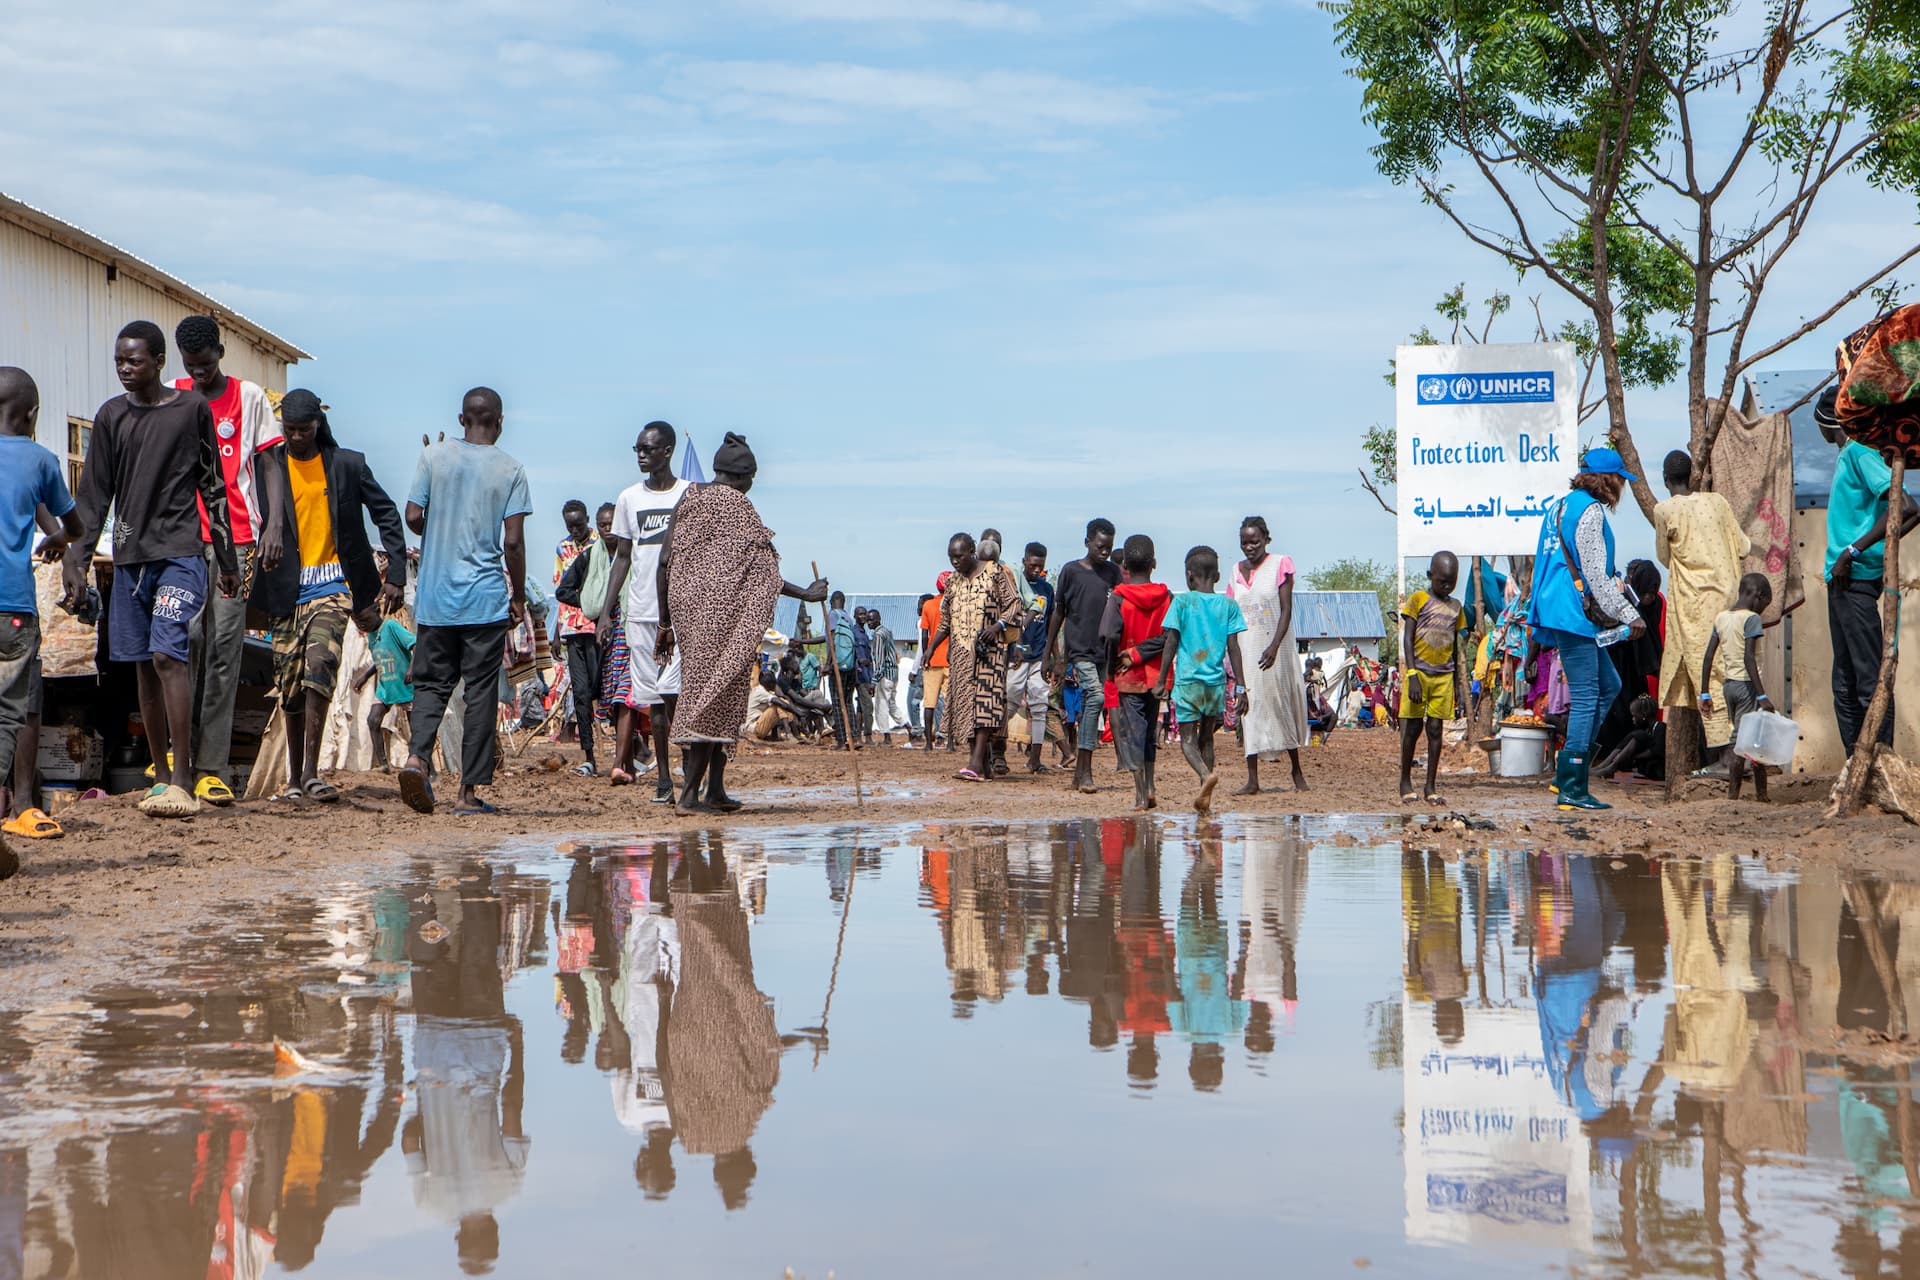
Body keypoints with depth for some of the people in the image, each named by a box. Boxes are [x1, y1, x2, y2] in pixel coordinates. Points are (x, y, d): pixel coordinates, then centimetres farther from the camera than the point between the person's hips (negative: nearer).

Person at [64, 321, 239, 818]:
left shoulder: (192, 409, 2)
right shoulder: (111, 416, 10)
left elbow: (213, 488, 6)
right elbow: (93, 494, 10)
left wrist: (227, 559, 7)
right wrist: (77, 560, 1)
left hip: (181, 552, -4)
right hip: (130, 555, 4)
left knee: (167, 655, -17)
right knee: (144, 665, 6)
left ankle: (182, 782, -17)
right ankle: (161, 777, 14)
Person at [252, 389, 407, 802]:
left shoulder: (347, 464, 4)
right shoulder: (269, 465, 4)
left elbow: (386, 514, 9)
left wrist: (396, 574, 2)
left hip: (331, 586, -2)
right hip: (285, 590, 2)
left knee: (319, 665, -21)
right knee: (290, 684, 5)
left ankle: (311, 772, -20)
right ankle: (294, 778, 17)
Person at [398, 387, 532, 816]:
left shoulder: (434, 456, 2)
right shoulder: (510, 469, -3)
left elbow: (413, 516, 0)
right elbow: (513, 541, -7)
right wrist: (518, 596, 4)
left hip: (435, 596, 2)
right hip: (486, 600, -2)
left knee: (431, 682, 12)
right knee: (480, 692, 3)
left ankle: (417, 756, -13)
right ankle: (469, 791, 3)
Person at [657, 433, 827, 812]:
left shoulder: (688, 500, 12)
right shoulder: (737, 504, -7)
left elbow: (665, 563, 10)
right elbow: (759, 572, -11)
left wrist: (665, 623, 14)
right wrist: (804, 594, -4)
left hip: (685, 604, 7)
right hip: (722, 607, -7)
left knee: (698, 689, 13)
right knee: (718, 694, -5)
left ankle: (715, 790, 15)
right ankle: (691, 792, -11)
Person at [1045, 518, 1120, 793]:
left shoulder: (1113, 572, 10)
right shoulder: (1071, 571, 0)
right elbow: (1058, 613, 5)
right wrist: (1048, 655, 6)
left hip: (1104, 651, 4)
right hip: (1079, 648, -4)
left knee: (1089, 706, 6)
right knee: (1095, 696, -21)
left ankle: (1079, 772, 14)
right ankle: (1086, 772, -22)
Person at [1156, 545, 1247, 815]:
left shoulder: (1182, 601, -2)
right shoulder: (1228, 605, 5)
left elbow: (1171, 643, -3)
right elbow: (1234, 648, 2)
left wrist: (1163, 680, 3)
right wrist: (1240, 685, 6)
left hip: (1187, 679, -3)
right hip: (1216, 681, 3)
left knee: (1188, 739, 0)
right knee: (1206, 737, 15)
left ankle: (1207, 774, -28)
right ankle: (1205, 796, 12)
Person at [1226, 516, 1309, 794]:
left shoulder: (1280, 565, -3)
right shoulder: (1237, 571, 10)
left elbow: (1286, 610, -10)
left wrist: (1274, 646, -21)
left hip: (1274, 648, -3)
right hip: (1246, 649, 3)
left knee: (1282, 704, 4)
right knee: (1249, 708, -2)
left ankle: (1297, 771, 19)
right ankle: (1252, 780, -3)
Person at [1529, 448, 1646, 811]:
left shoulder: (1561, 506, 18)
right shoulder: (1590, 511, -12)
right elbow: (1595, 574, -16)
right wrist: (1630, 616, -13)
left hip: (1554, 610, 10)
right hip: (1573, 614, -10)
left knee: (1608, 686, 16)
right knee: (1585, 698, -7)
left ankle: (1566, 774, 12)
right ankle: (1572, 788, -7)